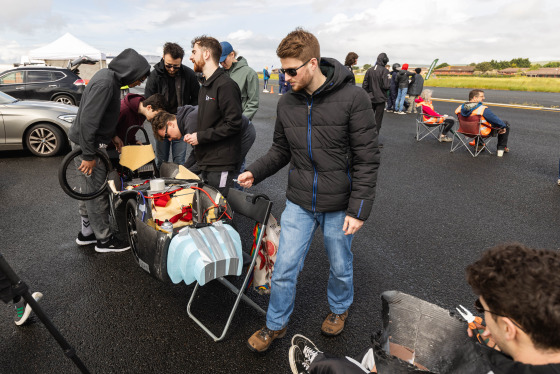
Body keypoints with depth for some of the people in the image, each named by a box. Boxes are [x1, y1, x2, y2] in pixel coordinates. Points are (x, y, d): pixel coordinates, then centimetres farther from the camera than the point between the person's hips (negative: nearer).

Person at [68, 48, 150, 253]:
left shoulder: (110, 76, 7)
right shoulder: (105, 83, -25)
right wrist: (89, 155, -26)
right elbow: (87, 120, -29)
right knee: (97, 192, 0)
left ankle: (86, 232, 32)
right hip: (88, 142, -10)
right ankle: (104, 240, 13)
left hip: (91, 141, 10)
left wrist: (112, 135, 17)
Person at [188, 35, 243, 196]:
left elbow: (233, 124, -19)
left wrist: (200, 137, -14)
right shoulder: (205, 86, 20)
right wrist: (193, 136, 7)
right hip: (205, 164, 9)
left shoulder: (225, 85, -13)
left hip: (222, 166, -9)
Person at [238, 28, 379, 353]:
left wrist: (358, 209, -17)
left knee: (340, 267, 18)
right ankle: (276, 325, 33)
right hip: (299, 204, 3)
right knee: (284, 268, 8)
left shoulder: (353, 98, -15)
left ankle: (340, 308, 49)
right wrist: (255, 172, -5)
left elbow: (367, 159, -14)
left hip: (339, 207, -3)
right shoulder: (287, 103, -1)